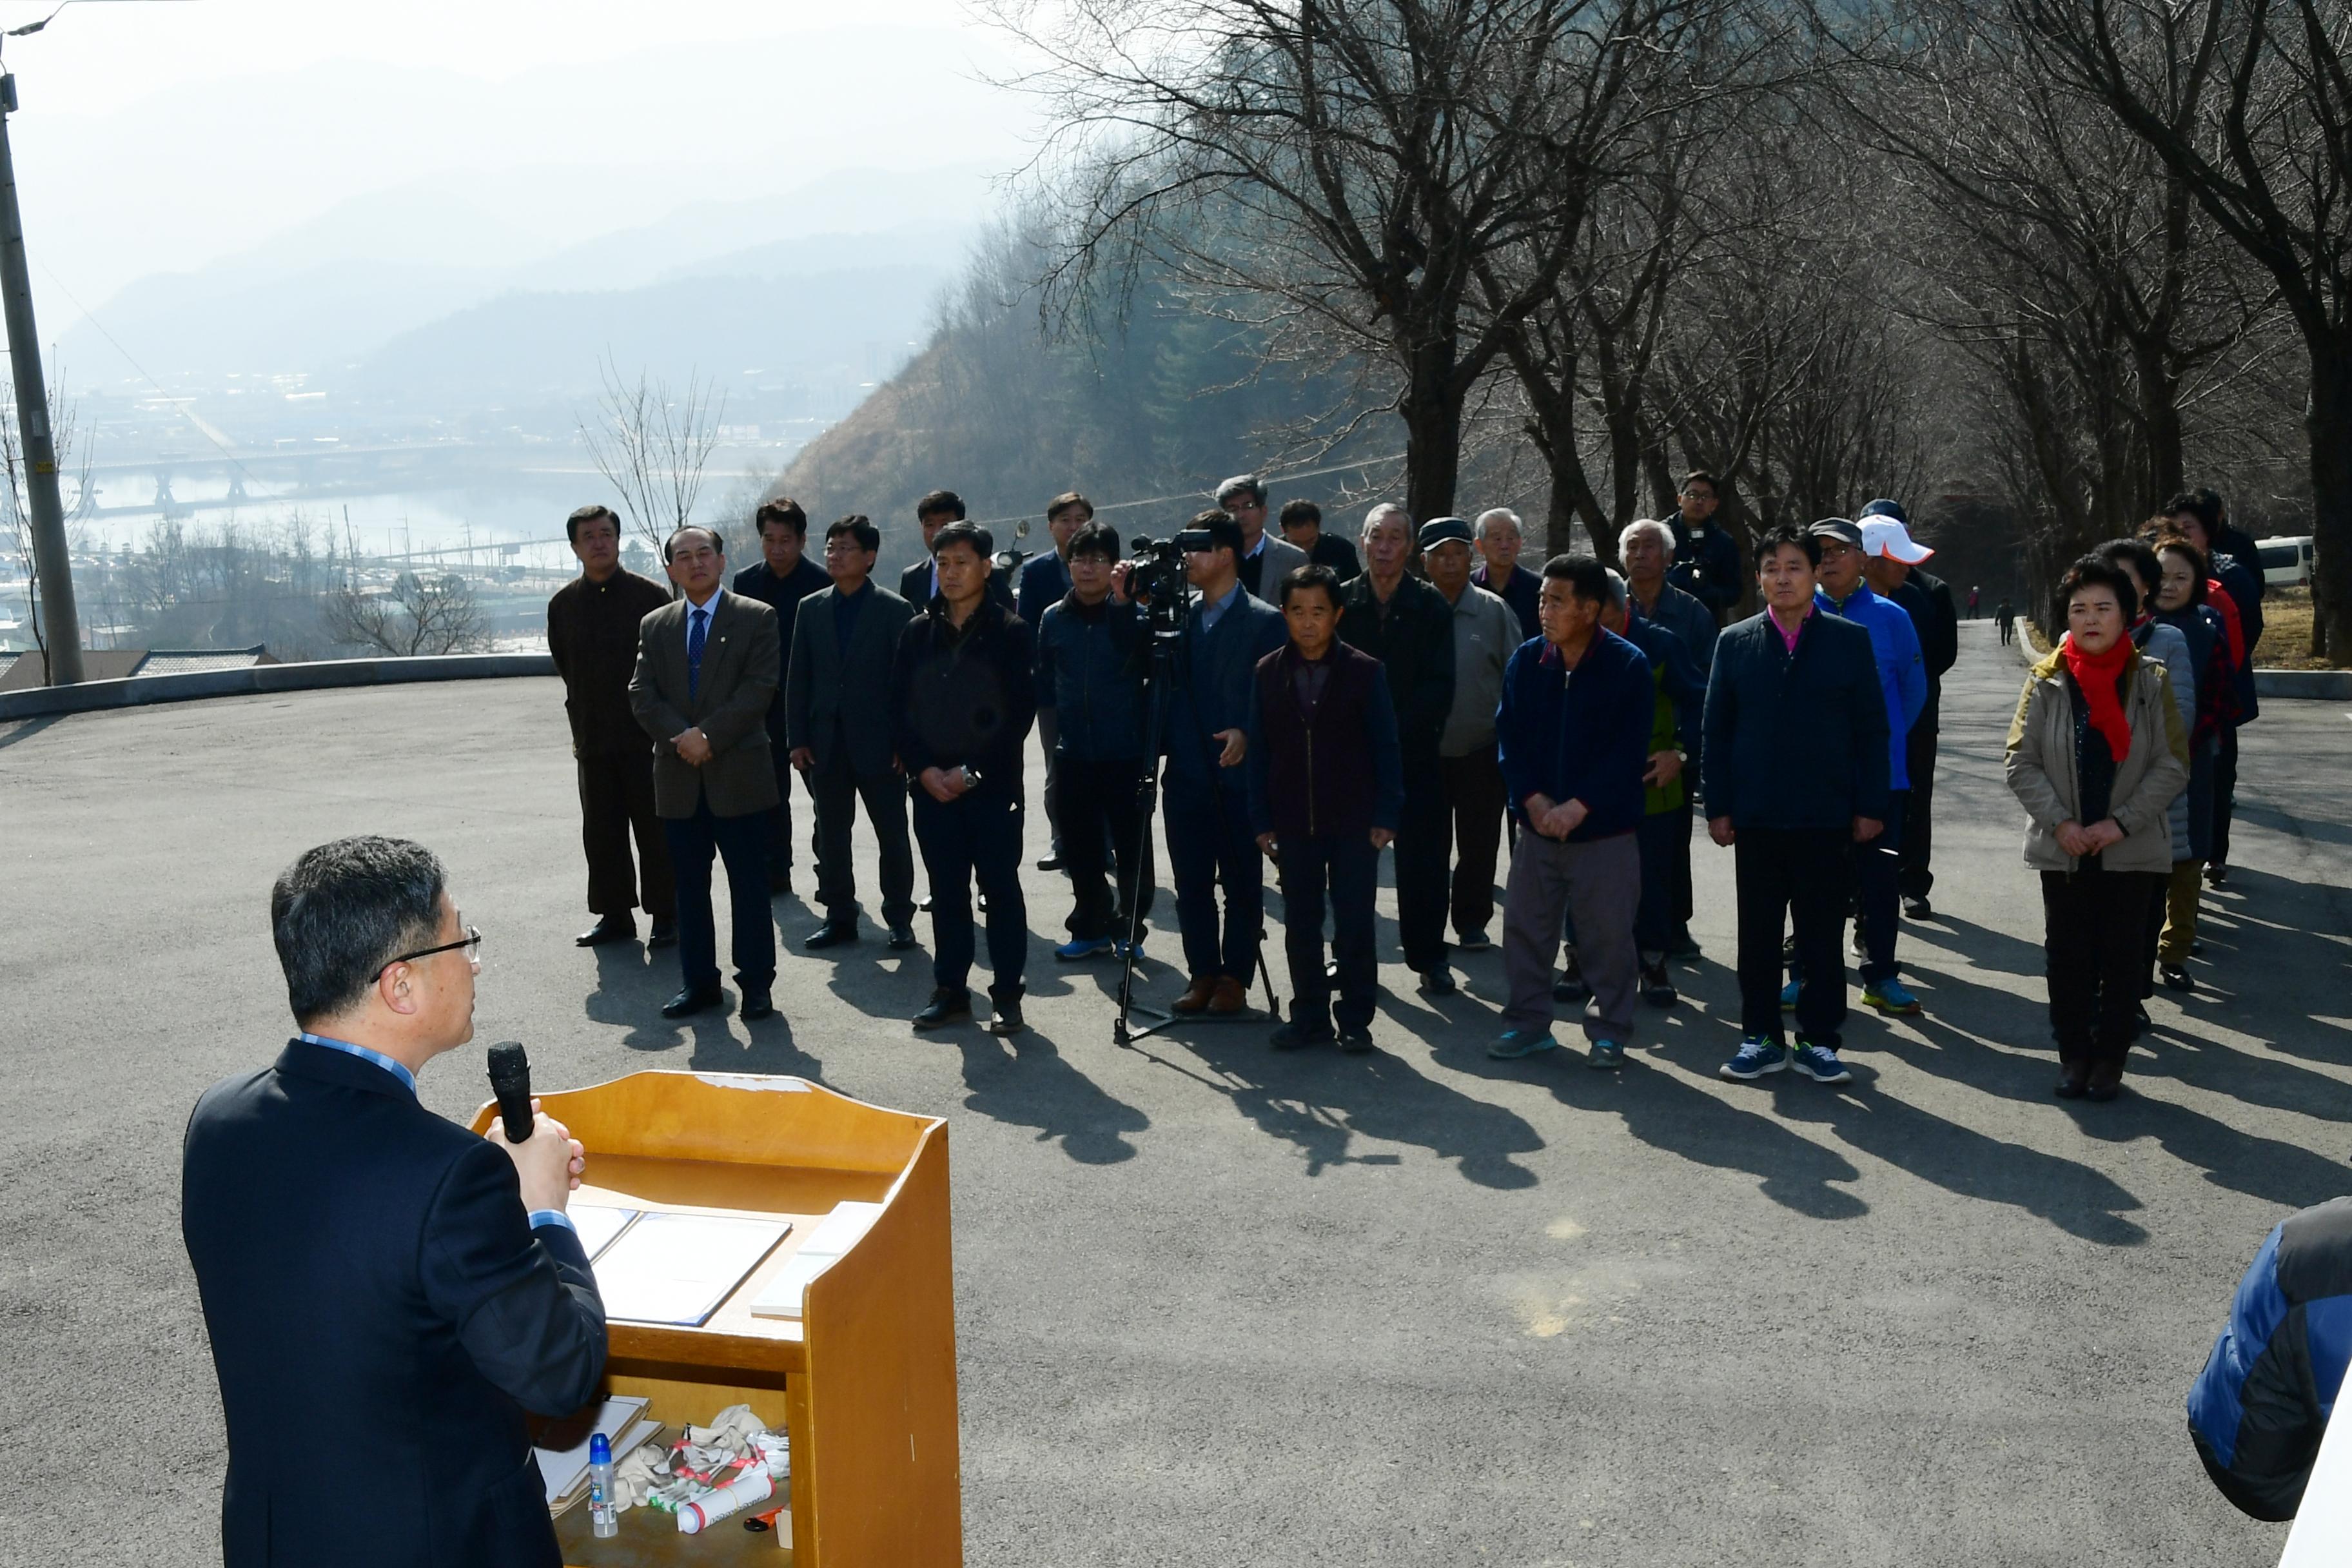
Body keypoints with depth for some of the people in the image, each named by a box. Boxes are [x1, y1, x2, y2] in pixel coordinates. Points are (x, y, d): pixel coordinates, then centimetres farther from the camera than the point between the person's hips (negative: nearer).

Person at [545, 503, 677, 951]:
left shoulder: (651, 595, -4)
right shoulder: (563, 604, 6)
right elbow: (565, 667, 16)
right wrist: (584, 719, 12)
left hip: (646, 734, -4)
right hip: (592, 737, 4)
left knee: (654, 829, 1)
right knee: (601, 831, 9)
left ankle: (665, 915, 11)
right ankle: (614, 915, 20)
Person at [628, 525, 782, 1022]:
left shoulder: (756, 618, 0)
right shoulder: (655, 626, 11)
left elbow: (759, 689, -9)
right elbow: (642, 695, 3)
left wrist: (708, 735, -16)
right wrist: (681, 737, -13)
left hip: (739, 774, -3)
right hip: (679, 777, 4)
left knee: (749, 886, 2)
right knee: (689, 887, 10)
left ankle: (756, 983, 11)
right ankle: (698, 981, 19)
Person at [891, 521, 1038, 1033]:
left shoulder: (1012, 633, -3)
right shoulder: (917, 633, 8)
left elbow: (1021, 713, -7)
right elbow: (899, 708, 7)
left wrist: (973, 771, -12)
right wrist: (924, 769, -6)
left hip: (994, 786, -3)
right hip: (932, 787, 3)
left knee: (1000, 889, 2)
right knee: (946, 892, 9)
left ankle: (1007, 995, 11)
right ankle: (950, 991, 18)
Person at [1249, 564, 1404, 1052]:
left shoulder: (1365, 672, -3)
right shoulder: (1269, 673, 4)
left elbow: (1386, 748, -3)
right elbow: (1260, 750, 5)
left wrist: (1385, 816, -8)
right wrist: (1262, 820, 1)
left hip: (1353, 823, -2)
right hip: (1294, 823, 3)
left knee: (1354, 924, 4)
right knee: (1300, 924, 8)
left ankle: (1355, 1020, 15)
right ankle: (1309, 1016, 20)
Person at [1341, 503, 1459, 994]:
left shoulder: (1432, 606, 1)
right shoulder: (1341, 602, 3)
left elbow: (1439, 685, -5)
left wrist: (1397, 729, -14)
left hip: (1416, 753, -1)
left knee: (1422, 861, 1)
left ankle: (1428, 958, 13)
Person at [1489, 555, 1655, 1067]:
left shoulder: (1628, 666, -9)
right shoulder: (1526, 661, 1)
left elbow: (1628, 750, -12)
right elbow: (1510, 736, 1)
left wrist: (1579, 806, -18)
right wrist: (1532, 798, -12)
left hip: (1606, 828, -4)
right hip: (1538, 824, 4)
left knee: (1607, 935, 4)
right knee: (1525, 927, 9)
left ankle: (1609, 1030, 18)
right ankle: (1528, 1021, 24)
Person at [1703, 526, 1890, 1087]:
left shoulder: (1851, 640, 2)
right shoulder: (1734, 642, 5)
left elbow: (1872, 730, 1)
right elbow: (1716, 730, 5)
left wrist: (1870, 807, -4)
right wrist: (1718, 807, 0)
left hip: (1826, 817, -1)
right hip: (1755, 818, 1)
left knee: (1822, 936, 6)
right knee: (1758, 935, 9)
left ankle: (1818, 1041, 16)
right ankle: (1760, 1037, 19)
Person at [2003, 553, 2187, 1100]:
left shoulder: (2151, 682, -2)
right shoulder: (2047, 682, -1)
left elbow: (2173, 764, -4)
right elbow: (2021, 762, -3)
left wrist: (2121, 822, -13)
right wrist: (2059, 823, -13)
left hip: (2132, 849, -1)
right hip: (2061, 849, 1)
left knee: (2122, 957, 7)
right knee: (2066, 956, 7)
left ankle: (2109, 1059, 19)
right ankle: (2074, 1055, 21)